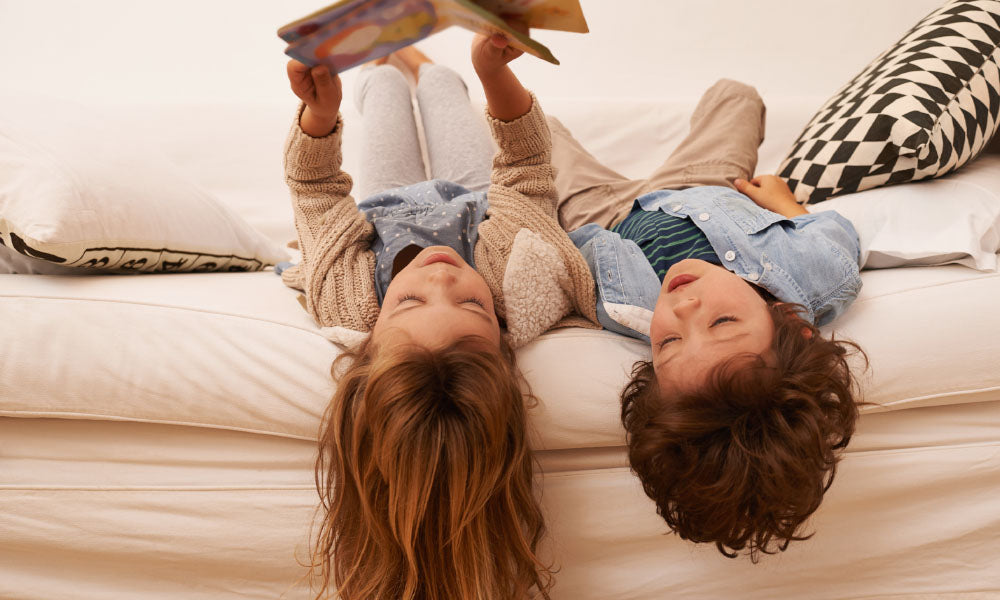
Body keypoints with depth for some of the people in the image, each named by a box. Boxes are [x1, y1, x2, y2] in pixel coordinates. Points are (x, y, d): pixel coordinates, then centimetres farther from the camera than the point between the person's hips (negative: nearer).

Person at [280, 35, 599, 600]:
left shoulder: (344, 298, -53)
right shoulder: (532, 287, -55)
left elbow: (316, 188, -31)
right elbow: (526, 166, -36)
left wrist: (321, 108, -46)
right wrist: (495, 72, -49)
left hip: (385, 210, 0)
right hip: (476, 206, 0)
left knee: (385, 79, 28)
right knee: (439, 78, 27)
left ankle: (383, 63, 73)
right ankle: (415, 58, 72)